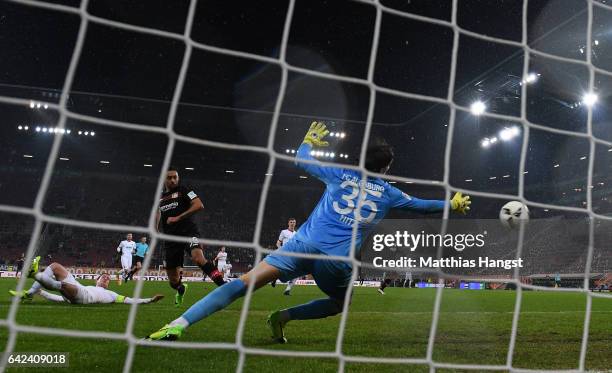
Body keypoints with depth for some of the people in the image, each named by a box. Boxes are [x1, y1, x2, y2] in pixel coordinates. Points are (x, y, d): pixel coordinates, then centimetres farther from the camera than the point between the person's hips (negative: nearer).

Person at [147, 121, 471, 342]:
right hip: (338, 259, 0)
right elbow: (420, 205, 30)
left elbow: (301, 160, 24)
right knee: (339, 304, 29)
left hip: (306, 243, 1)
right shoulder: (388, 192, 16)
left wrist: (309, 140, 43)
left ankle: (178, 324, -17)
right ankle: (284, 317, 11)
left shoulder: (341, 174, 16)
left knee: (246, 282, -6)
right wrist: (452, 204, 47)